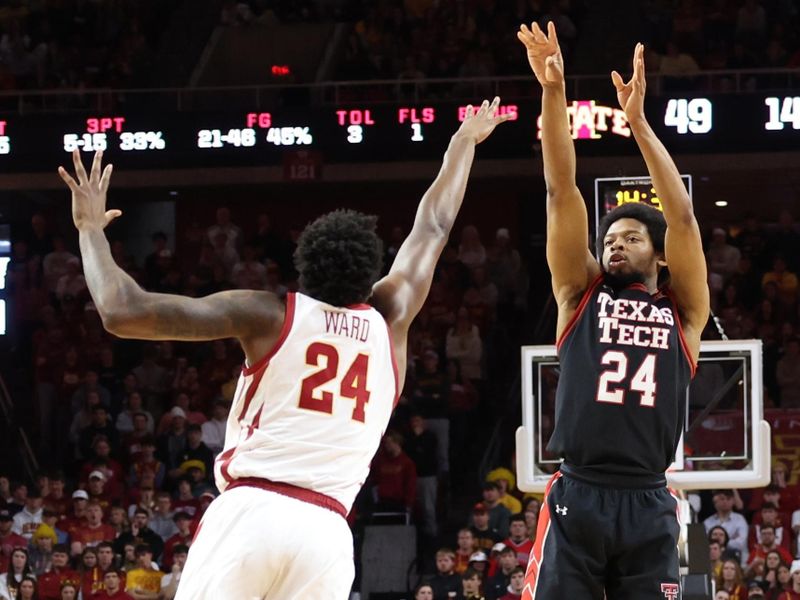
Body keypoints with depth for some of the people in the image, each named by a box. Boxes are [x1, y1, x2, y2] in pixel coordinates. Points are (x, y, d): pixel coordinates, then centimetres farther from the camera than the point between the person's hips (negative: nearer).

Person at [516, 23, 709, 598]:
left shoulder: (682, 311, 14)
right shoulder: (580, 294, 14)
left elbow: (682, 215, 3)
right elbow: (562, 191, 7)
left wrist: (638, 121, -2)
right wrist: (554, 91, -2)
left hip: (648, 505, 0)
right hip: (577, 498, 0)